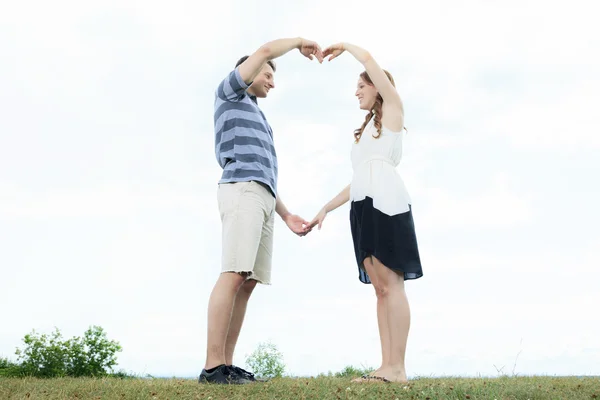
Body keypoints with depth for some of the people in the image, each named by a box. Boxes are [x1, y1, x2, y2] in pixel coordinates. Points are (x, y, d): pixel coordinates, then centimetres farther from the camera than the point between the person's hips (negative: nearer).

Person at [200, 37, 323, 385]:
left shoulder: (256, 122, 37)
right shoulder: (229, 94, 13)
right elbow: (265, 51, 1)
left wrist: (287, 216, 20)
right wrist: (300, 41, 19)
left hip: (262, 200, 9)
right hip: (242, 193, -9)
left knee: (248, 282, -2)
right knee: (234, 275, -19)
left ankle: (226, 364, -5)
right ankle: (213, 366, -23)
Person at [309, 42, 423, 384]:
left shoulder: (393, 109, 11)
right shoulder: (366, 131, 30)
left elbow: (369, 58, 3)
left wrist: (344, 46, 20)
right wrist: (326, 208, 24)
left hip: (385, 201, -8)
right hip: (364, 206, 8)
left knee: (391, 283, -13)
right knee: (381, 288, 0)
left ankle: (397, 368, -15)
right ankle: (387, 366, -4)